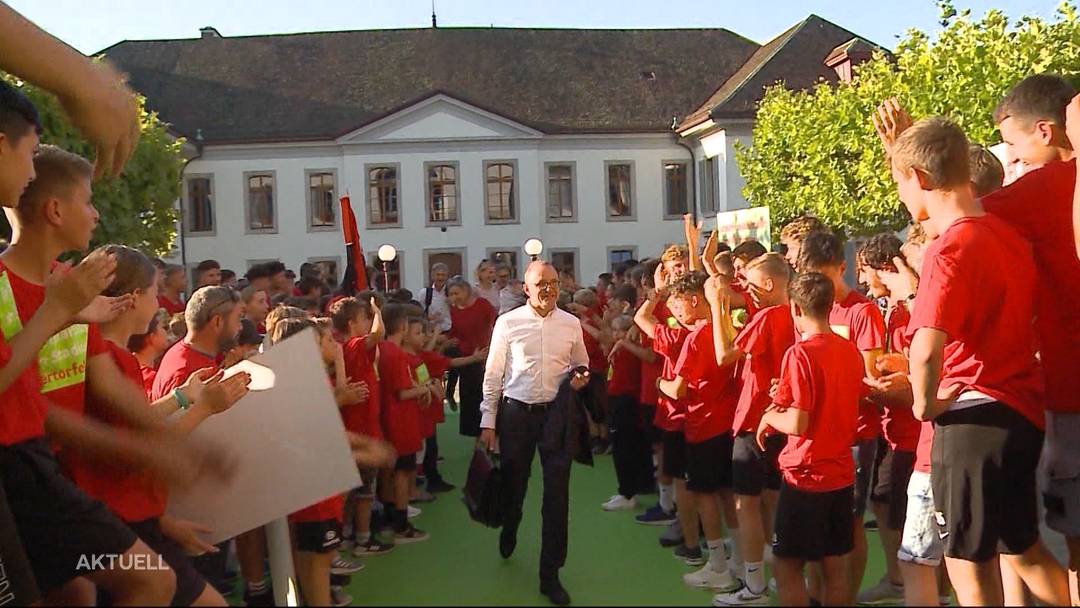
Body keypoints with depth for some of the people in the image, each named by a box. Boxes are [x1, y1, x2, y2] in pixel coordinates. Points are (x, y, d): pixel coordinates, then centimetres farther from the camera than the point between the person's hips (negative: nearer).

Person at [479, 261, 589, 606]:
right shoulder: (507, 323, -4)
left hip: (556, 412, 1)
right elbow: (493, 375, -1)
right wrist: (488, 422, -3)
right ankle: (507, 538, 52)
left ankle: (550, 575, 17)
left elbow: (581, 364, 15)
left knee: (557, 494, 0)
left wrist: (580, 377, -9)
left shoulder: (571, 324, 2)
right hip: (515, 411, -1)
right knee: (513, 486, 16)